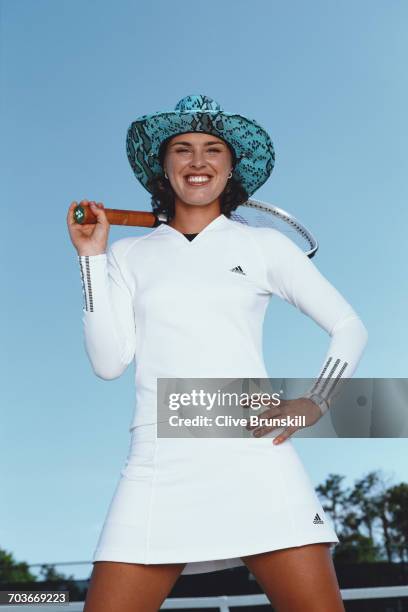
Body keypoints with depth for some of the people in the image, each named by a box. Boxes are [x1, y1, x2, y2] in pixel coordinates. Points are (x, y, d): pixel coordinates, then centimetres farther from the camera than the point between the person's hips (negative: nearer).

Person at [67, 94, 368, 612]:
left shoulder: (264, 246, 10)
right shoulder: (129, 254, 13)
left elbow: (349, 328, 13)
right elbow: (109, 362, 4)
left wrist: (314, 402, -2)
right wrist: (91, 255, 2)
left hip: (254, 450, 0)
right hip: (160, 460, 1)